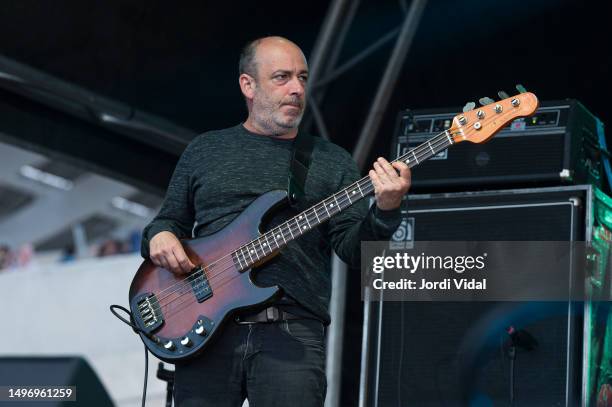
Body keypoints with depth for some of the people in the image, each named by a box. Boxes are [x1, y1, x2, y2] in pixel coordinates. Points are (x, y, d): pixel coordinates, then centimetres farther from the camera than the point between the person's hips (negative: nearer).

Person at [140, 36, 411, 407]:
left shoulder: (333, 162, 11)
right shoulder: (204, 150, 15)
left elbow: (354, 249, 3)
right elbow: (169, 221, 21)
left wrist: (385, 211, -16)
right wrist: (160, 237, -2)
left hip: (292, 332, -1)